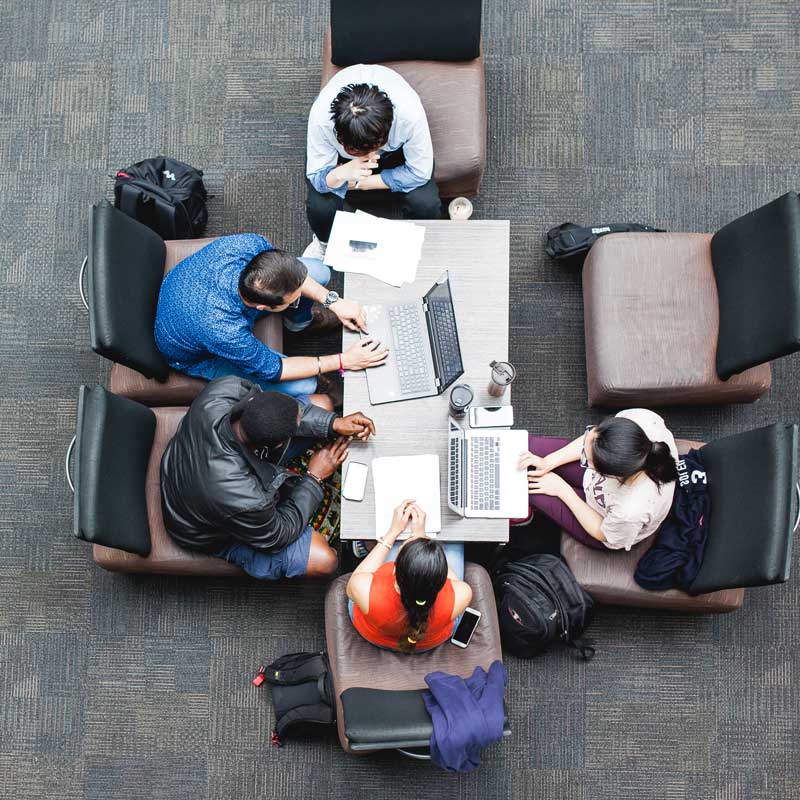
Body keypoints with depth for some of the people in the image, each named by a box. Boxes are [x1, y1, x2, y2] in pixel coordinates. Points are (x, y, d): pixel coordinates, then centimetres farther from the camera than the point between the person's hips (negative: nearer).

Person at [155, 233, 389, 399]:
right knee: (303, 387, -14)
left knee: (318, 273, -1)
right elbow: (271, 369, -27)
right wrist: (343, 360, -24)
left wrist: (333, 301, -16)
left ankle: (301, 318, 35)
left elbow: (289, 273, -9)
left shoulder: (247, 244, -34)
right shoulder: (224, 331, -47)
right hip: (198, 356, -5)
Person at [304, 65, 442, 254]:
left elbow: (420, 173, -28)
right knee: (320, 206, -24)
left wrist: (357, 183, -27)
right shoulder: (321, 117, -41)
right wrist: (341, 174, -52)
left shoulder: (410, 113, -44)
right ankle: (324, 241, 16)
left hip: (397, 145, 0)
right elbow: (317, 178, -28)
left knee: (425, 203, -25)